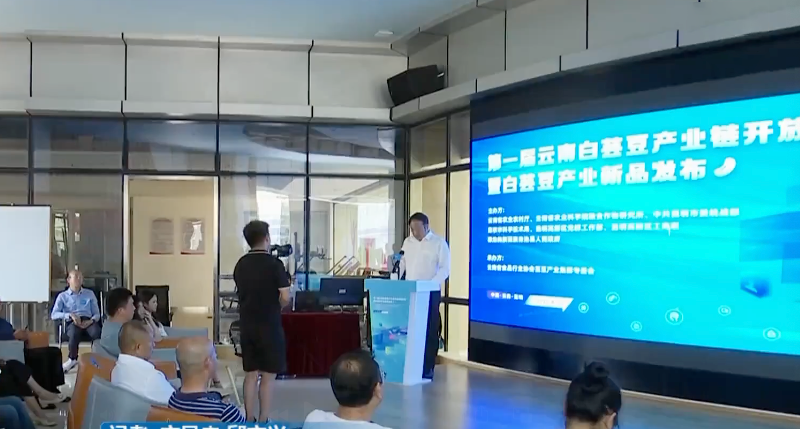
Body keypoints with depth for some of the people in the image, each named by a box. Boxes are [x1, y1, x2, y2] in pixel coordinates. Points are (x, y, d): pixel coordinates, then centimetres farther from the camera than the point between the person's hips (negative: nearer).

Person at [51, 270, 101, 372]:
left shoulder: (90, 294, 22)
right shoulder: (62, 296, 16)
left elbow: (97, 314, 17)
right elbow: (54, 315, 3)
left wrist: (91, 320, -7)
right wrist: (70, 315, -14)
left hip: (88, 321, 1)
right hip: (72, 322, -1)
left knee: (96, 332, -37)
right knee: (74, 332, -40)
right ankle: (72, 359, -17)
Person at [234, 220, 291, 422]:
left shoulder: (240, 264, 7)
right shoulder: (274, 263, -12)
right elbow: (285, 298, -15)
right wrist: (274, 306, 3)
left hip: (247, 325, 6)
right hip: (269, 325, -6)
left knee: (250, 374, 11)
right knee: (267, 376, 2)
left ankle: (250, 420, 15)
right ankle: (263, 421, 5)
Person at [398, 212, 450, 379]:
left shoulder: (439, 243, -3)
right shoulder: (408, 242, 13)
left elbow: (444, 269, -9)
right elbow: (401, 264, 16)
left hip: (430, 293, -4)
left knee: (429, 331, -2)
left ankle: (427, 369, 5)